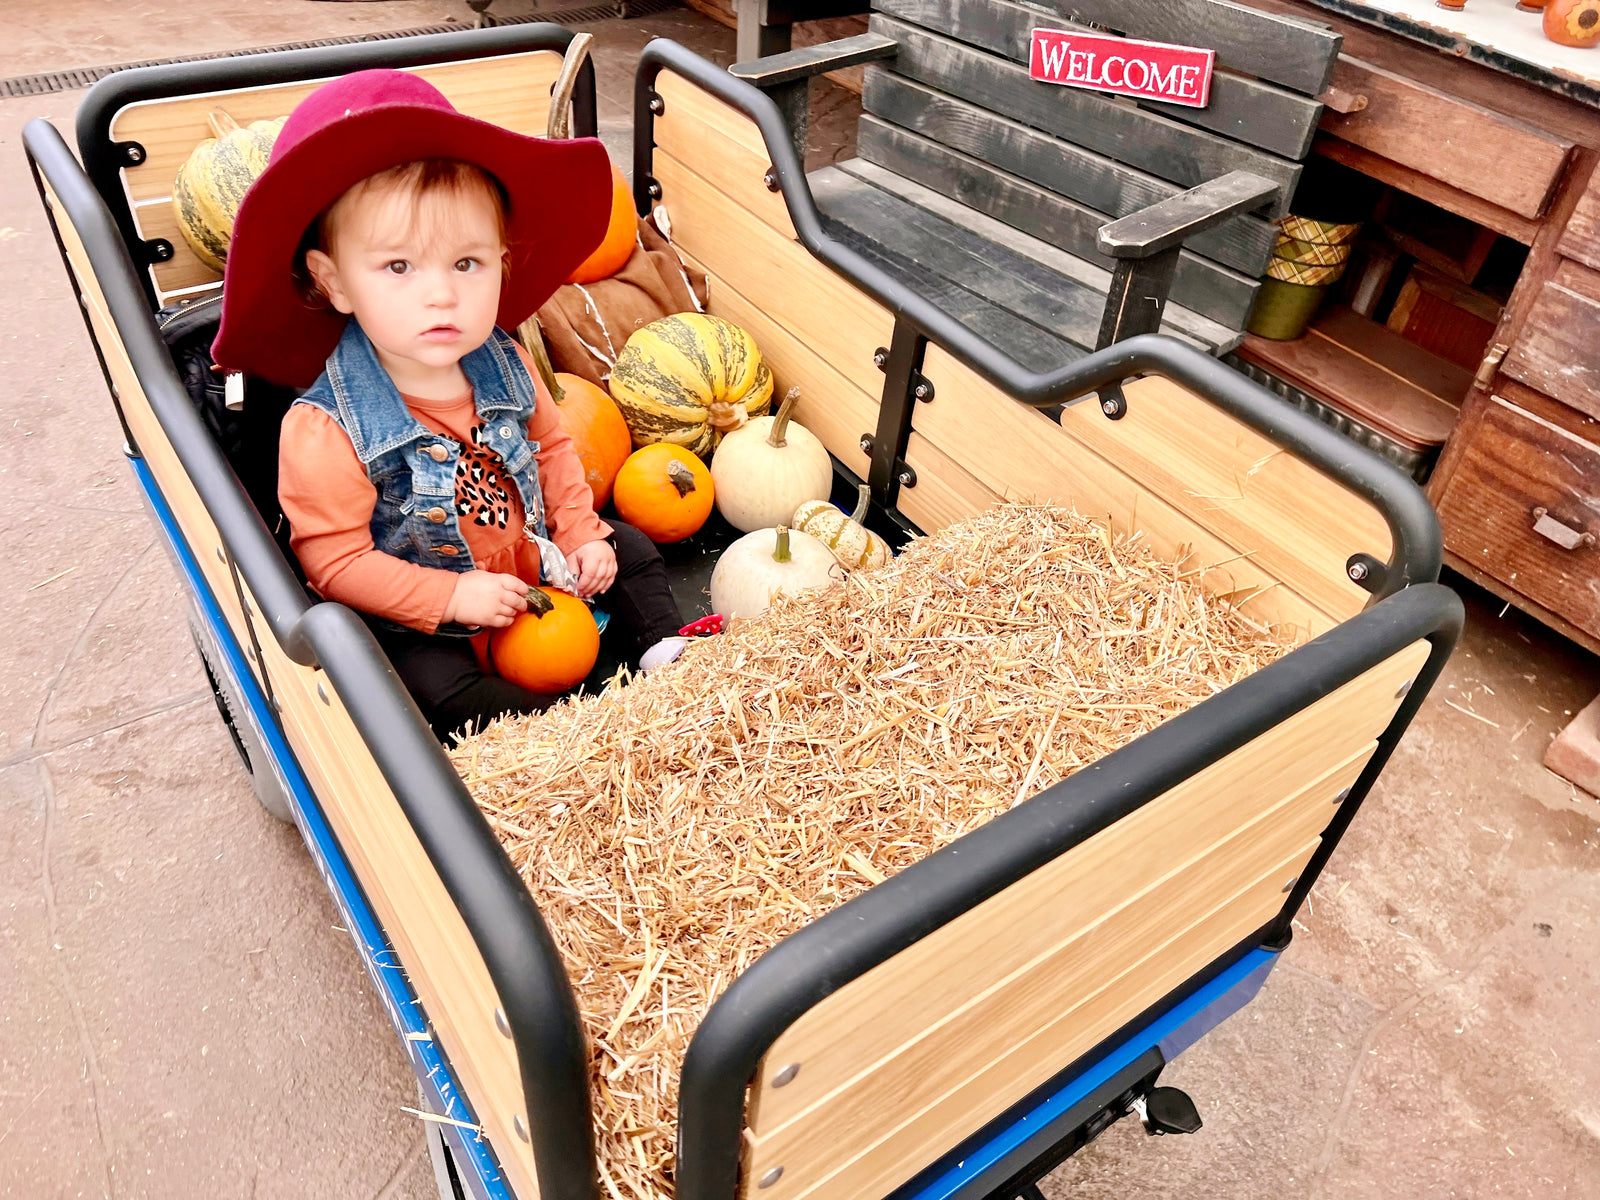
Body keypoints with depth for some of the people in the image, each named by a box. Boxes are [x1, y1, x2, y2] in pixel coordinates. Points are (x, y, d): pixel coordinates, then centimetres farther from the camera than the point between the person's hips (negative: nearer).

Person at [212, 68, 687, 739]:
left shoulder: (505, 365, -8)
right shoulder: (323, 431, -26)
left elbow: (551, 446, 10)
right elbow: (334, 561, -22)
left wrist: (582, 533, 0)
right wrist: (452, 596, -26)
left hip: (535, 561, 5)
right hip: (417, 622, -5)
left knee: (629, 550, 8)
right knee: (432, 684, -29)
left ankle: (668, 648, 19)